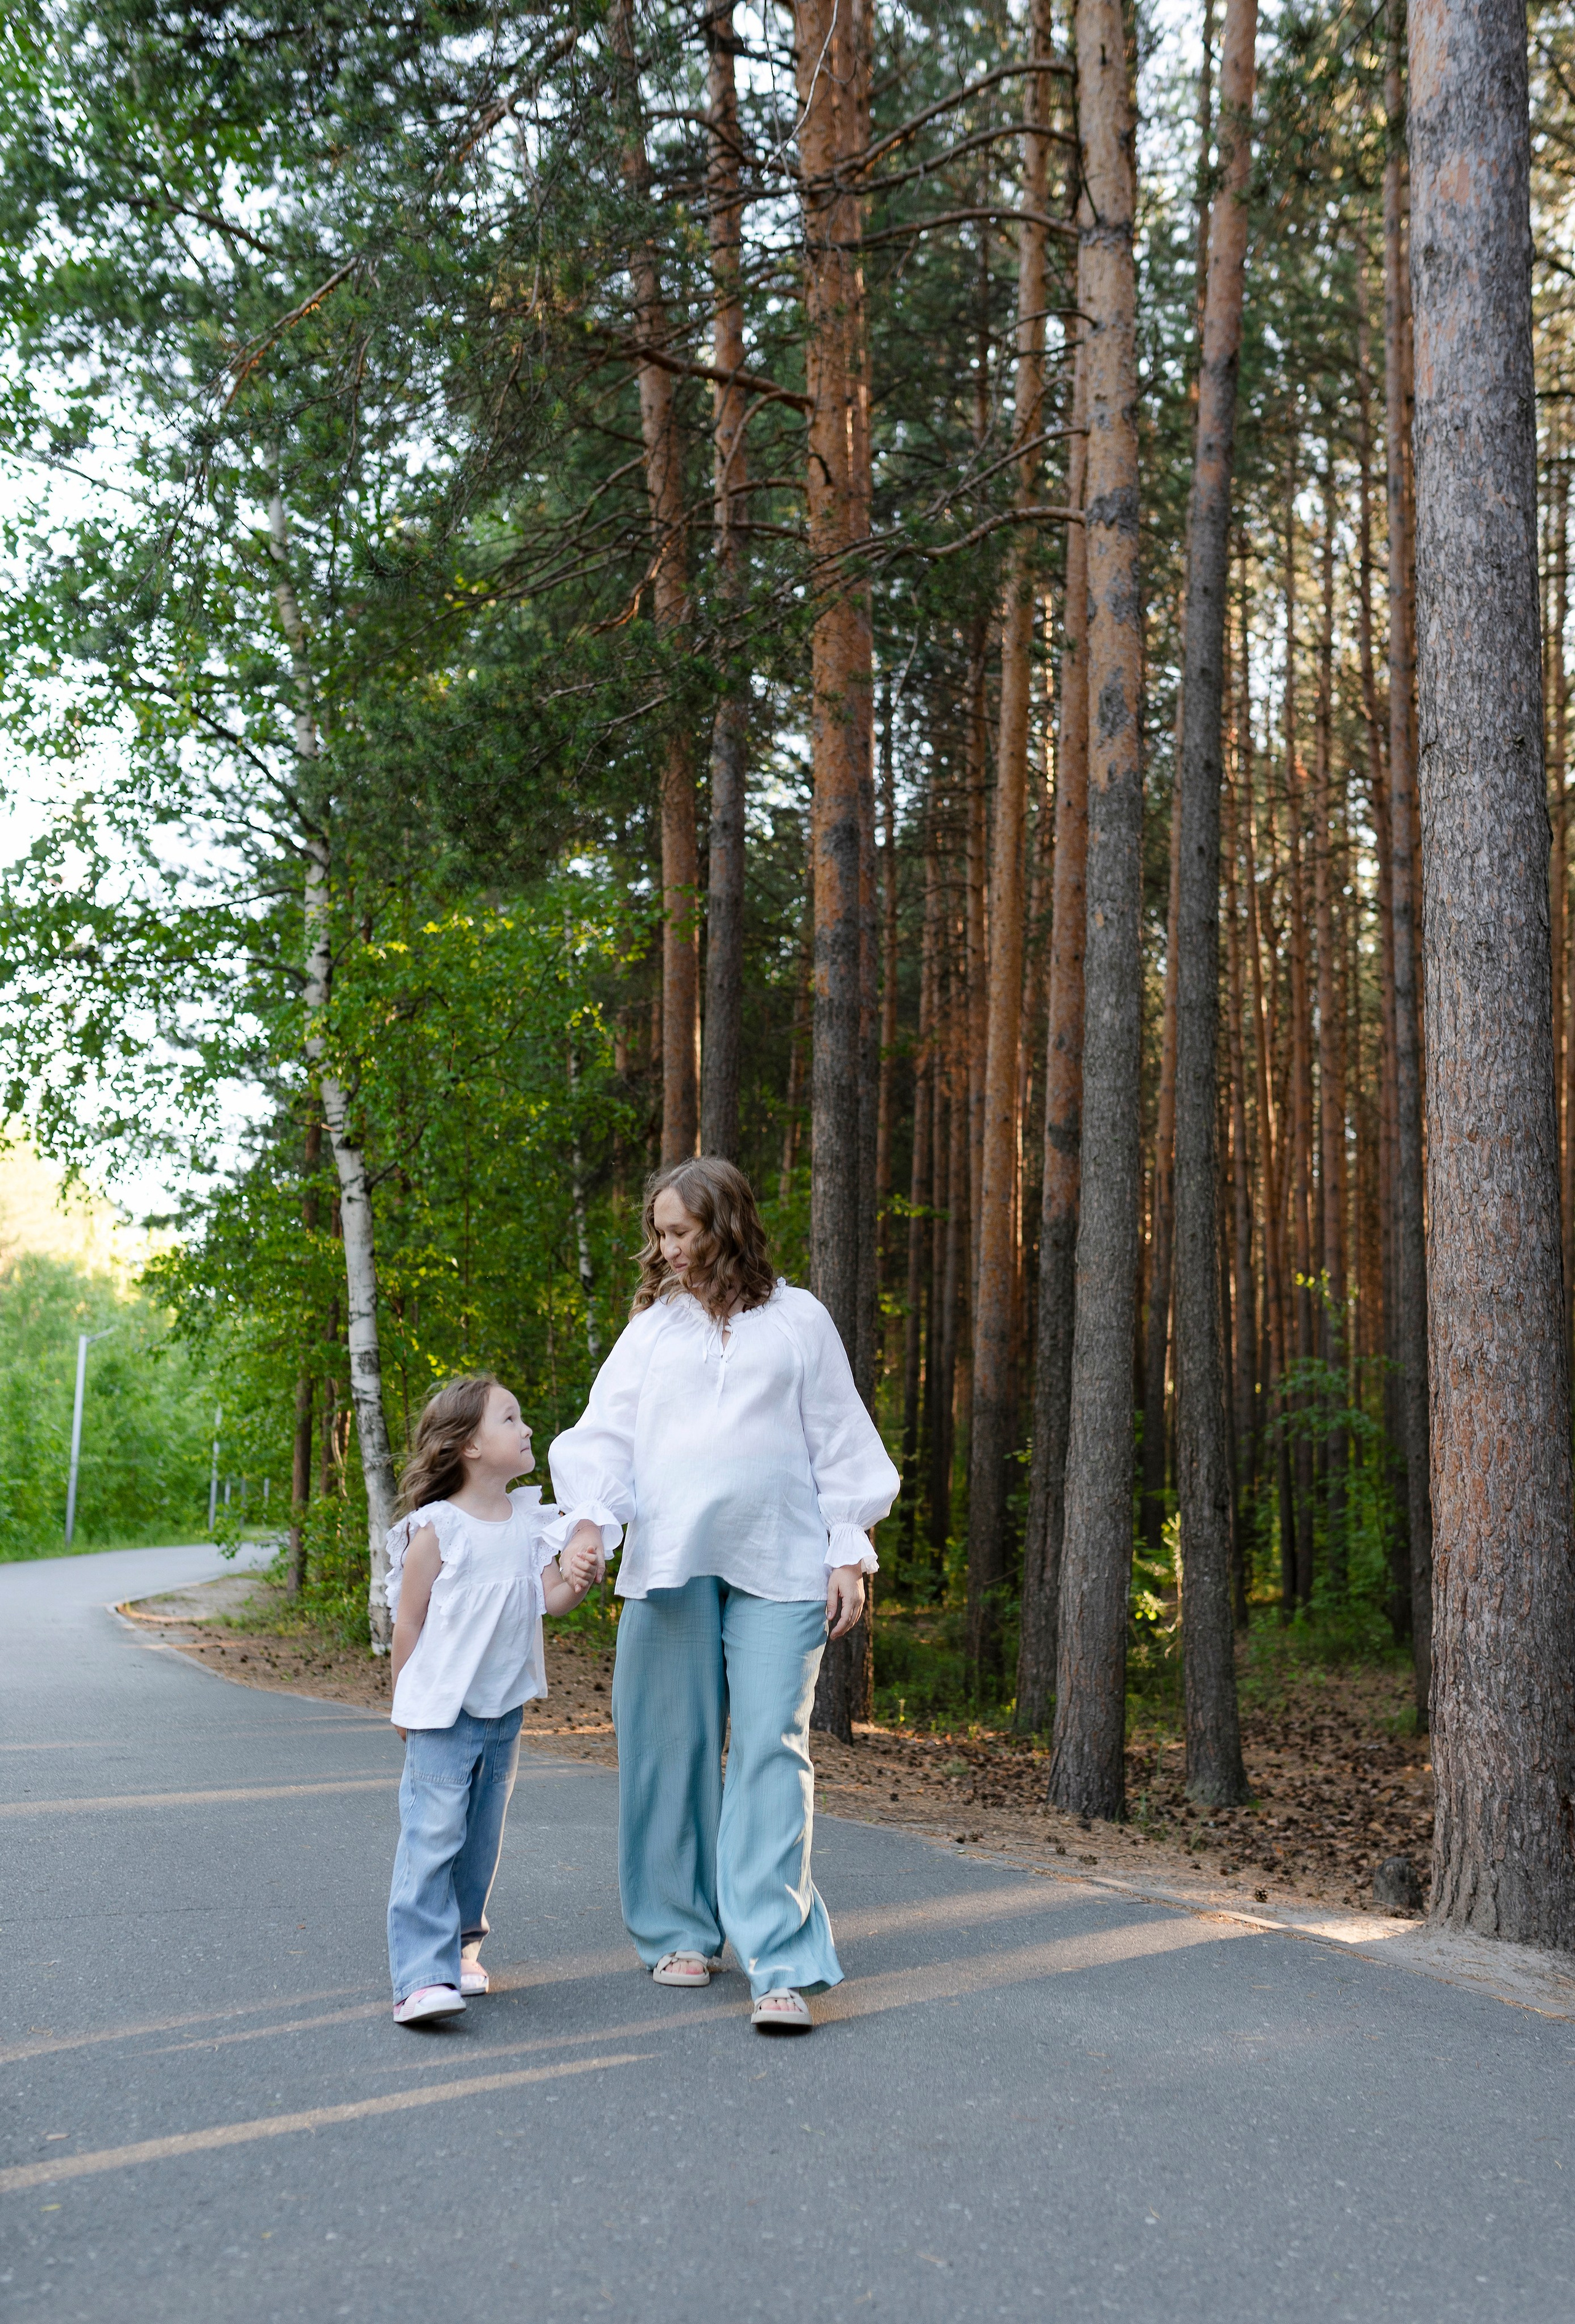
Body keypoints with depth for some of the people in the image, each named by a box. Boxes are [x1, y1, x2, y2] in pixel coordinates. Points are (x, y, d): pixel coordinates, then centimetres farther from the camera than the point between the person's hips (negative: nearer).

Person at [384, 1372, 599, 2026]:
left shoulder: (529, 1520, 5)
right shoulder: (436, 1529, -13)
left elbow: (550, 1599, -1)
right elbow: (407, 1622, -6)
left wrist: (574, 1581, -23)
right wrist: (406, 1704, 0)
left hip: (505, 1711, 6)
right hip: (442, 1714, -6)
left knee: (481, 1841, 14)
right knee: (432, 1838, -10)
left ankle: (458, 1951, 28)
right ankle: (421, 1977, -10)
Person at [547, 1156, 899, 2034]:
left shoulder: (798, 1320, 9)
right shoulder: (654, 1328, 14)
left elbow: (839, 1441, 10)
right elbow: (606, 1431, 8)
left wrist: (850, 1552, 3)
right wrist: (590, 1519, -10)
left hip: (778, 1565, -2)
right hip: (670, 1564, 3)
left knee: (771, 1746, -9)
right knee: (673, 1747, 6)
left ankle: (782, 1964, -9)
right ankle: (683, 1931, 22)